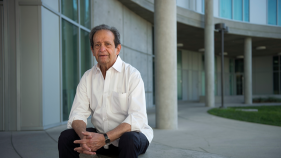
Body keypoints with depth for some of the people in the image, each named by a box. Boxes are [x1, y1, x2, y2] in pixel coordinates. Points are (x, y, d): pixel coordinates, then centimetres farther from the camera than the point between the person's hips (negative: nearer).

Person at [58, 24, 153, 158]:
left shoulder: (132, 74, -10)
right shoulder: (87, 77, 5)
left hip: (132, 133, -4)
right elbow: (78, 114, -2)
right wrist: (84, 136, -25)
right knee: (66, 136, -16)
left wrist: (105, 138, -31)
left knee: (129, 139, -37)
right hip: (100, 135, 4)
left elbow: (137, 118, -20)